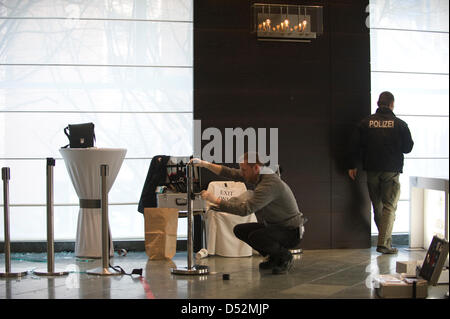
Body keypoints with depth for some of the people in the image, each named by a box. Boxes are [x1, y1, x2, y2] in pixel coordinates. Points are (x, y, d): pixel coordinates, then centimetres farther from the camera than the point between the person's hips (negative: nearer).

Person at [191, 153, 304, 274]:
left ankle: (285, 256, -4)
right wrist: (204, 164, 1)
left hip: (291, 232, -9)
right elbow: (232, 173, 7)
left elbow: (245, 209, -36)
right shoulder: (259, 175, 0)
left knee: (255, 237, -32)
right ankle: (273, 257, 16)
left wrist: (216, 200, -32)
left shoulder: (270, 184, -29)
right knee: (240, 230, 6)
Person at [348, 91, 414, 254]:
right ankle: (383, 243, -6)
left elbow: (354, 145, 0)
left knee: (377, 206, 15)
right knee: (389, 207, 1)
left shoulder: (366, 123, 1)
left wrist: (352, 166, 8)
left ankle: (385, 238, 23)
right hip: (391, 171, -2)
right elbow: (408, 147, 1)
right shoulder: (399, 124, -5)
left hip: (372, 170, 2)